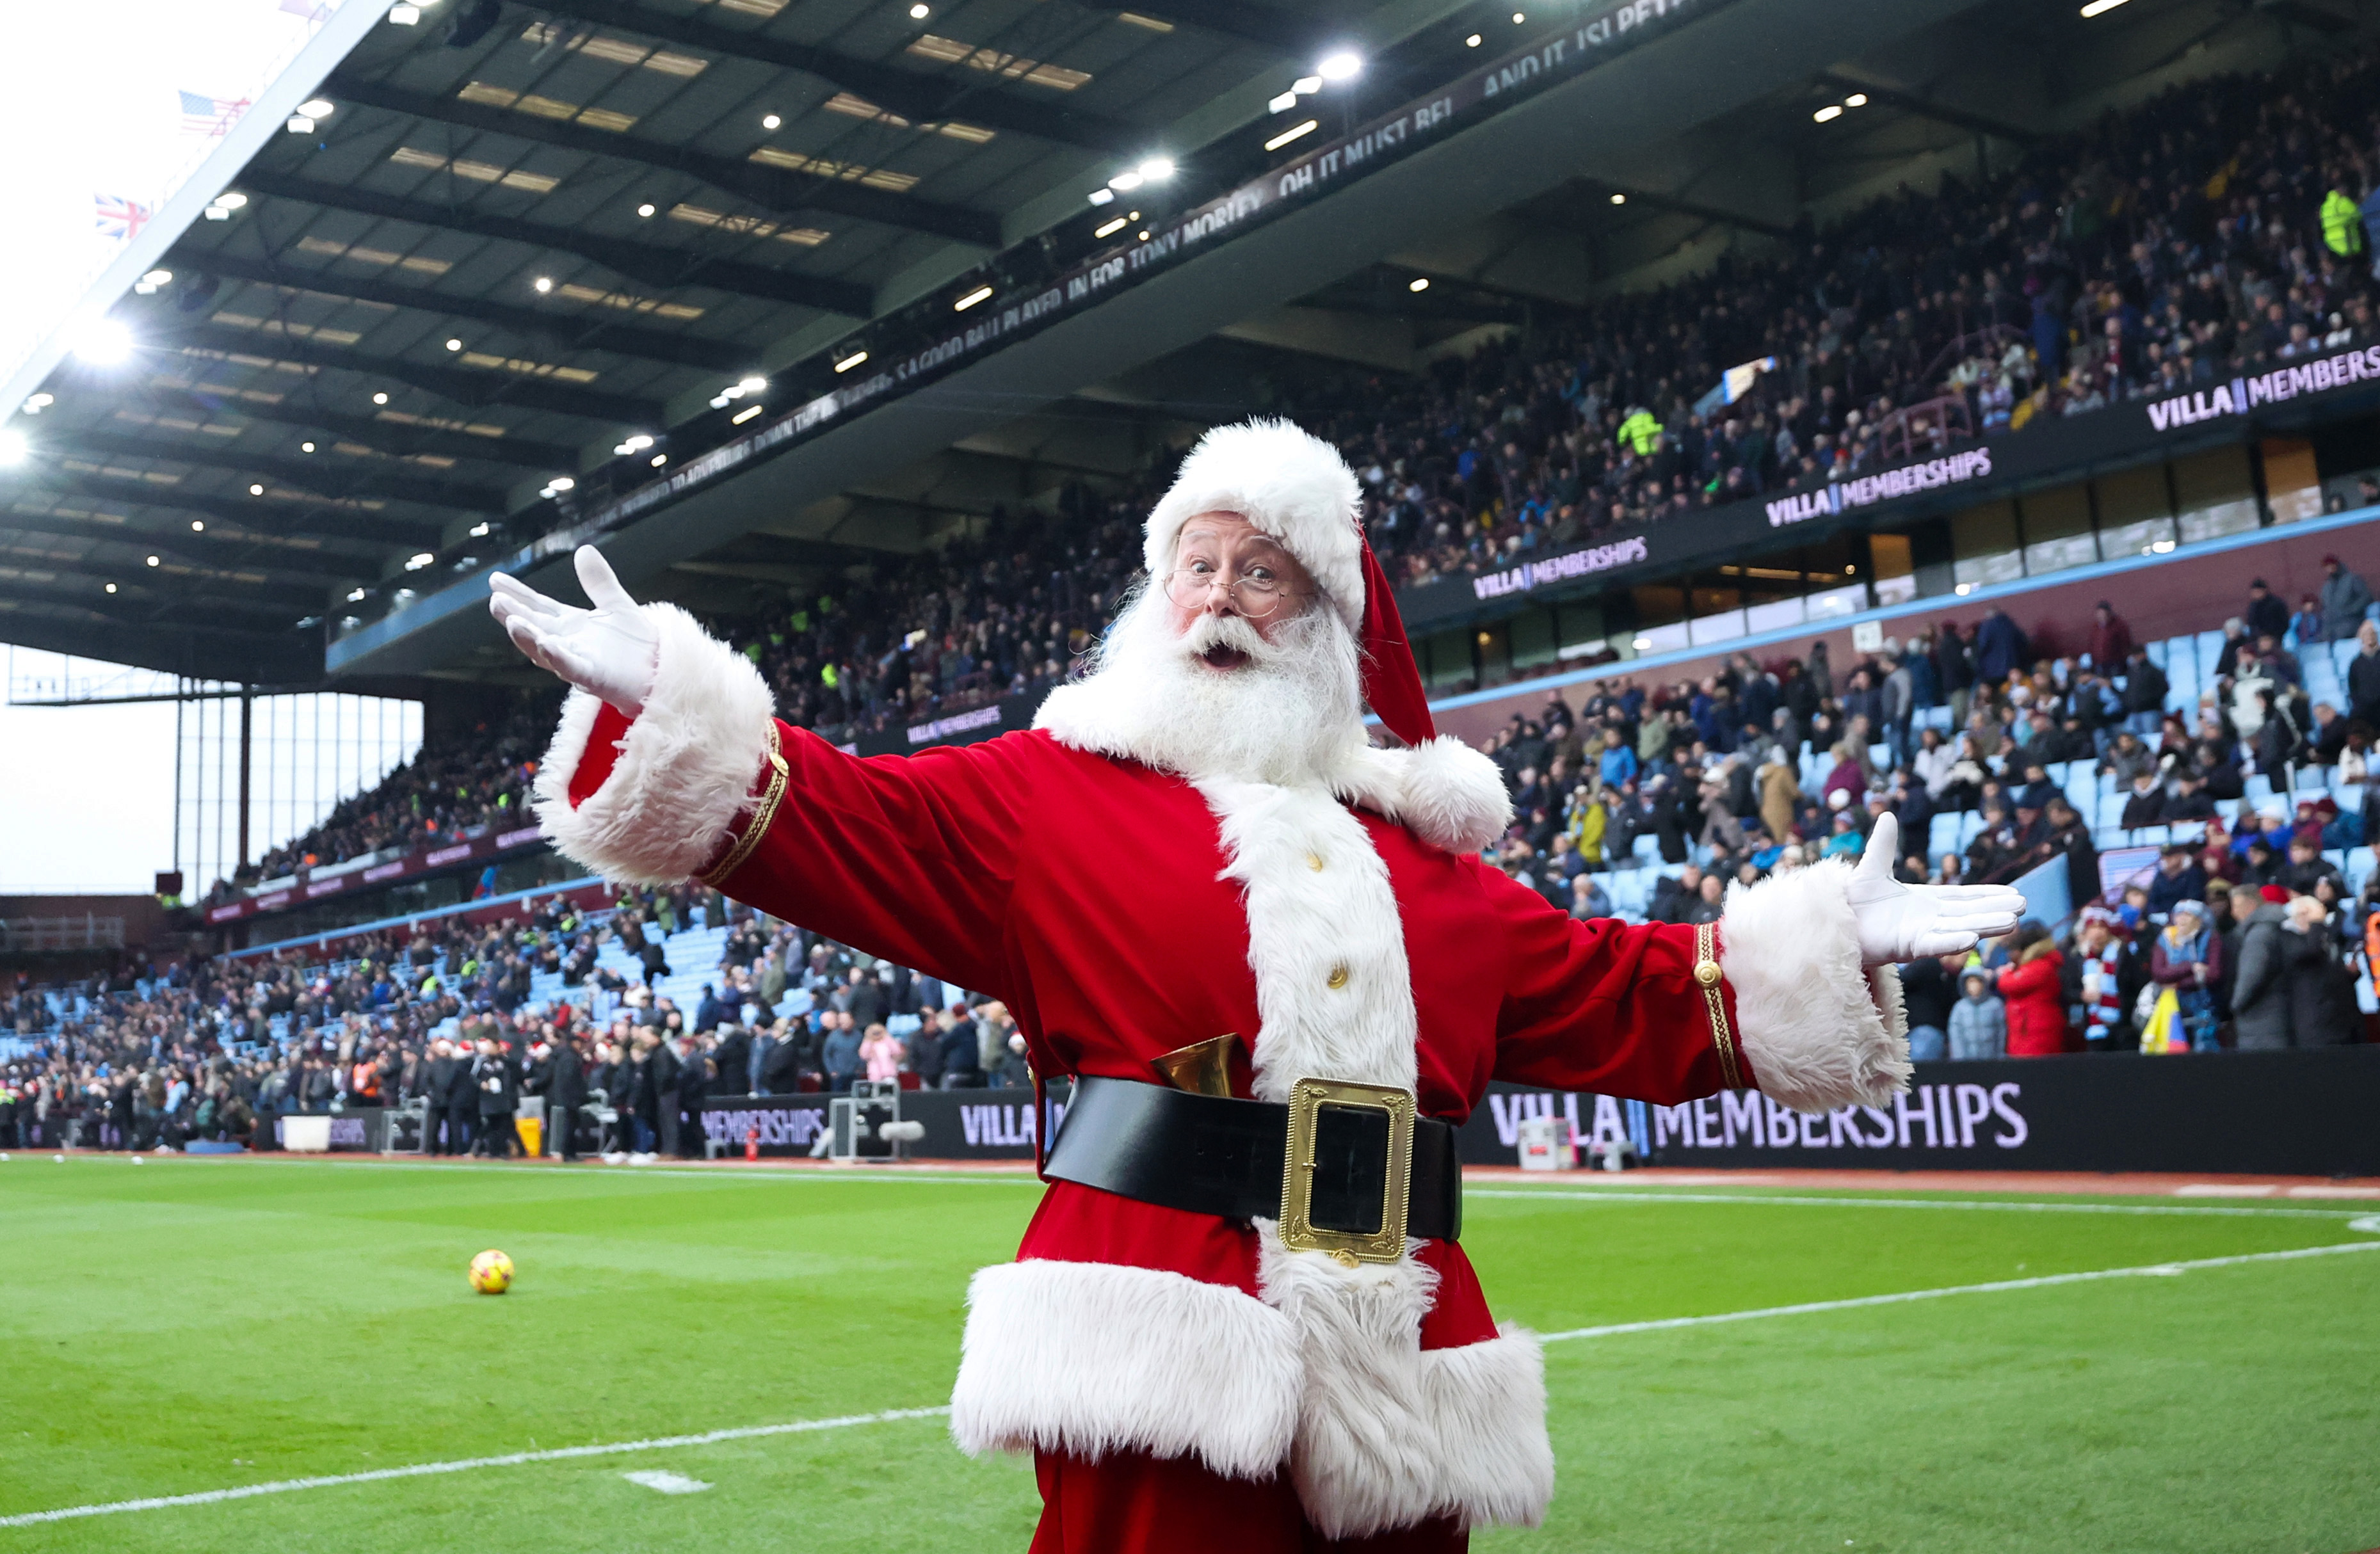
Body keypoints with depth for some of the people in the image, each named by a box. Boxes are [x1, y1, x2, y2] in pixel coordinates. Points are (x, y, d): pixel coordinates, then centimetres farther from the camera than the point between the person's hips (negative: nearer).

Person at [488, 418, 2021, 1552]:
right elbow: (843, 822, -4)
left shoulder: (1416, 846, 18)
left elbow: (1613, 996, 21)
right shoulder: (1055, 790, 6)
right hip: (1165, 1350, -4)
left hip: (1399, 1362, 5)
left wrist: (1821, 949, 15)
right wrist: (668, 706, -18)